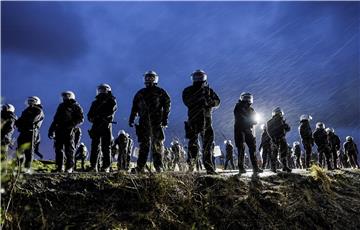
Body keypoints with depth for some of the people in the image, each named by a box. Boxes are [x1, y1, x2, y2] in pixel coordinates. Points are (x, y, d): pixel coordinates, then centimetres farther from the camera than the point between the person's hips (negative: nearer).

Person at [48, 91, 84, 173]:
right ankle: (59, 167, 10)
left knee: (69, 150, -5)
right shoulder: (61, 106, 22)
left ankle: (69, 167, 0)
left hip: (69, 131, -6)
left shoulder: (76, 106, 5)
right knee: (58, 149, 4)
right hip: (59, 130, 6)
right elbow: (56, 119, 24)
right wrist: (51, 130, 16)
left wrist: (71, 124, -16)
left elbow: (80, 119, -4)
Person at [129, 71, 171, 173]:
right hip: (144, 122, 3)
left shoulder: (160, 92, 6)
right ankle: (140, 167, 4)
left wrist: (165, 118, -9)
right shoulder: (140, 93, 17)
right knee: (143, 145, 3)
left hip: (157, 122, -3)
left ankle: (158, 166, 2)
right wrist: (131, 119, 8)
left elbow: (167, 105, 1)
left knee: (157, 144, -2)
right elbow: (135, 107, 17)